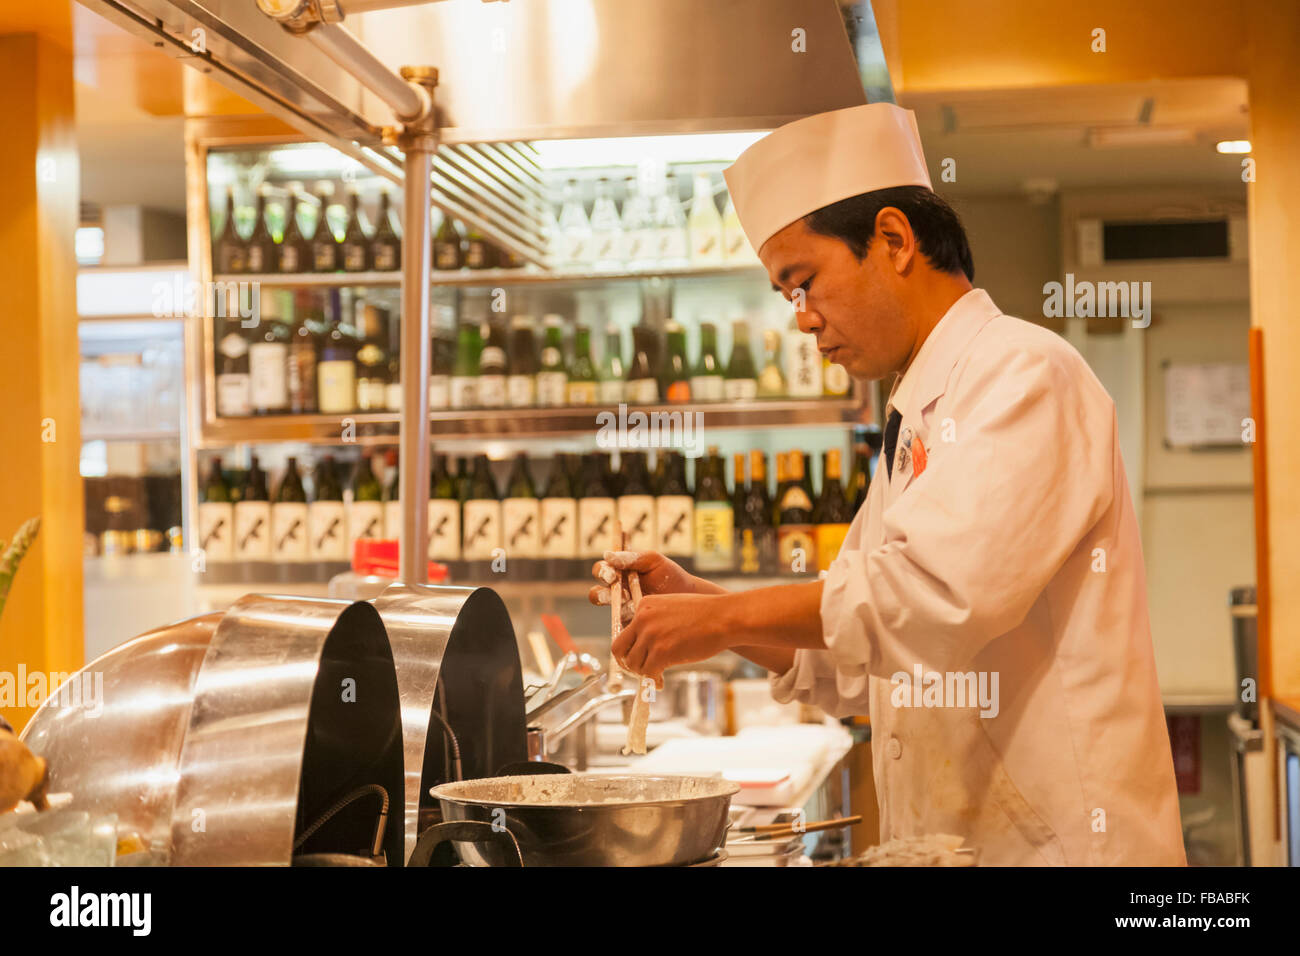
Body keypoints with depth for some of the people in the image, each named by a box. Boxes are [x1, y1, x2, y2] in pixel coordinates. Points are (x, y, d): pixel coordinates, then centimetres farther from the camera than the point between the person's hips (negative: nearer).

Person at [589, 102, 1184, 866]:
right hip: (938, 835, 8)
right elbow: (853, 665, 18)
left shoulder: (1026, 374, -12)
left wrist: (725, 617, -18)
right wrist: (692, 598, 5)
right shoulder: (915, 432, 17)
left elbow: (942, 596, -25)